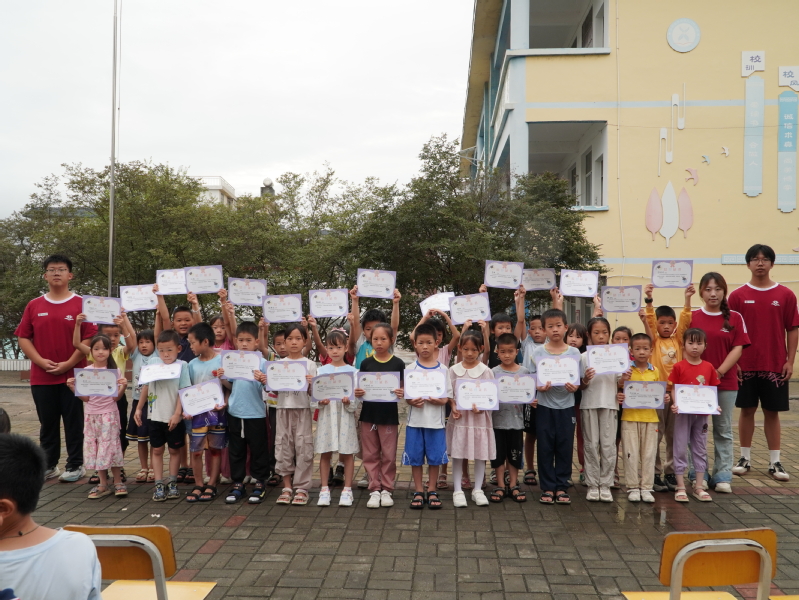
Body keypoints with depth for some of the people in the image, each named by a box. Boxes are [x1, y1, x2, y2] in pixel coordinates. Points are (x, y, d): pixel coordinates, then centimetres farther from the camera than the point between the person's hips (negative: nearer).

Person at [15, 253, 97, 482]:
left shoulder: (81, 305, -1)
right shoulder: (34, 306, 8)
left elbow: (89, 338, -6)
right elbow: (23, 338, 6)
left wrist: (68, 364, -13)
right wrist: (41, 361, -8)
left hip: (73, 375, -3)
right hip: (41, 377, 3)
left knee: (74, 423, 3)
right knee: (47, 423, 10)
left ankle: (75, 465, 12)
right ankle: (49, 465, 21)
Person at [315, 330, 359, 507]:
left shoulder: (352, 371, 0)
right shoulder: (321, 371, 5)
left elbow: (356, 398, -1)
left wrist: (349, 402, -21)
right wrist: (321, 401, -17)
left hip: (346, 415, -1)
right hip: (326, 414, 2)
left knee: (347, 453, 4)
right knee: (325, 453, 6)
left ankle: (347, 489, 14)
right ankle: (324, 489, 16)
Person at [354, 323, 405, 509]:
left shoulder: (398, 363, -3)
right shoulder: (366, 363, 2)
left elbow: (402, 388, 2)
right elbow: (360, 387, 7)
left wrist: (401, 393, -20)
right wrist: (357, 392, -14)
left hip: (389, 415, -2)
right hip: (369, 413, 2)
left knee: (389, 455, 5)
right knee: (370, 455, 7)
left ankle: (386, 489, 18)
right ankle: (374, 489, 17)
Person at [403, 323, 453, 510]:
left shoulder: (443, 369, 2)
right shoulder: (410, 369, 1)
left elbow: (448, 397, 3)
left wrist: (439, 400, -18)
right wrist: (412, 401, -19)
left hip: (436, 421, 0)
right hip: (415, 420, 0)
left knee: (435, 457, 6)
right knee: (415, 457, 6)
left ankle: (432, 492, 20)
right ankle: (418, 492, 19)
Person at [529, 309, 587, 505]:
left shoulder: (574, 353, 0)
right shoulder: (538, 353, -3)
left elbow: (581, 381, 4)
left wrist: (575, 387, -17)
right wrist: (539, 387, -20)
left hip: (566, 406, 1)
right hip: (545, 406, -1)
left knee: (565, 448, 6)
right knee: (545, 448, 4)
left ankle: (561, 487, 18)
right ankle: (548, 488, 15)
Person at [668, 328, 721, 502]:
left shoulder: (708, 367, 3)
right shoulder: (679, 367, -6)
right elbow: (673, 389, -6)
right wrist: (675, 404, -21)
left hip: (702, 413, 4)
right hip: (683, 412, -3)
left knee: (700, 449, 11)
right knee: (681, 449, 2)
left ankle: (699, 487, 21)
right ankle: (680, 487, 9)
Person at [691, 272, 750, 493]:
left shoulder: (735, 317, 2)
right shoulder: (692, 317, 3)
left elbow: (737, 349, -3)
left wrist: (719, 372, -13)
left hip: (726, 382, 0)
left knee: (723, 431, 7)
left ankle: (722, 476, 14)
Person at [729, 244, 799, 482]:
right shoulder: (737, 296, 0)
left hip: (775, 365, 0)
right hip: (745, 365, 0)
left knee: (772, 412, 6)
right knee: (747, 410, 7)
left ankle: (774, 462, 14)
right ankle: (745, 458, 18)